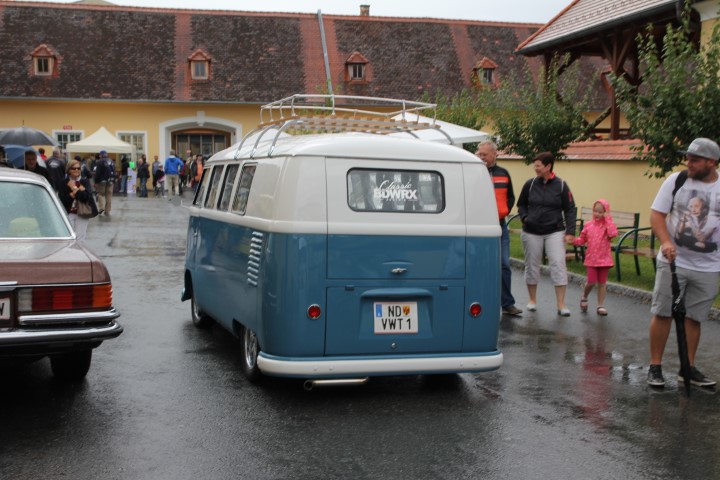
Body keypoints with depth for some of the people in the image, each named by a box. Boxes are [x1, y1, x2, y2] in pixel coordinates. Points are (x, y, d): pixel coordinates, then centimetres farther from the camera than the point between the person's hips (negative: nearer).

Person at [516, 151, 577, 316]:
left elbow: (570, 209, 1)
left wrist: (570, 231, -6)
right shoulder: (530, 184, 1)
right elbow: (521, 204, 16)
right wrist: (525, 217, -2)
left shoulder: (561, 185, -3)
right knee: (532, 265, 9)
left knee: (559, 265, -9)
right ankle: (532, 300, 27)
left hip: (555, 232, -2)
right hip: (532, 232, 2)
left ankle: (561, 304, -4)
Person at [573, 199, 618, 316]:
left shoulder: (608, 224, -6)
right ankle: (584, 298, 25)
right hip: (591, 258, 1)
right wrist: (573, 240, -9)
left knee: (602, 282, 8)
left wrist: (608, 219, -21)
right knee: (591, 282, -4)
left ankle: (601, 305, 17)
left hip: (604, 259, -1)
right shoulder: (588, 225, 3)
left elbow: (613, 234, -27)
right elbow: (582, 239, 11)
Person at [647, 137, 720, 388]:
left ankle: (688, 369, 20)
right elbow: (656, 214, -4)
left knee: (694, 318, 9)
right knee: (662, 313, 1)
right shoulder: (676, 180, -2)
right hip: (673, 262, -1)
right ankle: (655, 367, 11)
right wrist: (666, 242, -20)